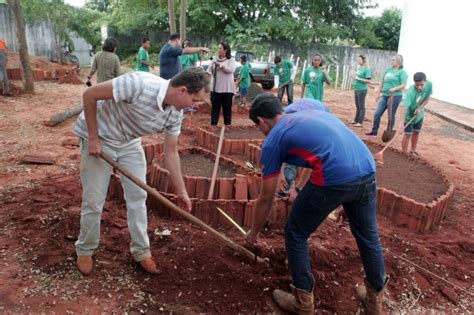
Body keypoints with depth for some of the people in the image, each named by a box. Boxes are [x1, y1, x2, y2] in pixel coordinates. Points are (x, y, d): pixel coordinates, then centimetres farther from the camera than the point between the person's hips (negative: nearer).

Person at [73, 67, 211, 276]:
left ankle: (141, 251, 21)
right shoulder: (140, 84, -36)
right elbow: (89, 94, -26)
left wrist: (181, 191, -1)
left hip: (129, 142, 6)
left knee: (138, 196, 5)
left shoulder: (175, 113, -14)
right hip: (98, 138, -5)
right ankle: (85, 251, 24)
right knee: (94, 201, 0)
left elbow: (171, 151, -2)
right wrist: (93, 137, -22)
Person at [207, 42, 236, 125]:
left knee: (227, 107, 6)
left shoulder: (231, 59, 0)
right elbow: (209, 69, 3)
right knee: (214, 107, 6)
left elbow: (231, 70, -16)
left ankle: (227, 124, 16)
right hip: (215, 87, 3)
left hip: (227, 88, -3)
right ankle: (213, 124, 13)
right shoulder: (215, 59, 9)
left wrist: (220, 64, -17)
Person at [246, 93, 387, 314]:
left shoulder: (272, 140, 10)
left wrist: (254, 233, 31)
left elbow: (266, 198, 16)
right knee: (368, 236, 27)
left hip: (334, 178, -7)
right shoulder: (312, 113, 27)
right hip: (367, 170, 7)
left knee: (295, 235, 16)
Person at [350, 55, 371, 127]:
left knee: (361, 106, -3)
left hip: (362, 90, -9)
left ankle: (360, 122, 1)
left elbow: (368, 80, -18)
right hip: (356, 89, 9)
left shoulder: (367, 69, -12)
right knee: (357, 106, 16)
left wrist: (358, 78, -19)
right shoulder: (359, 68, 12)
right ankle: (356, 120, 26)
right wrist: (355, 77, 4)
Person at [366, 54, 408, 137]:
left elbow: (403, 85, -13)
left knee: (391, 116, 2)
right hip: (384, 96, 7)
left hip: (395, 96, -6)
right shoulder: (388, 70, 15)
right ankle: (374, 131, 16)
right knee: (377, 114, 5)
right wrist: (378, 93, 20)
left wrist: (395, 88, -30)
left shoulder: (402, 72, -5)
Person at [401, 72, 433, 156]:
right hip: (410, 115, -5)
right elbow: (405, 107, -43)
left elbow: (427, 98, -8)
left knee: (416, 133, 18)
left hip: (420, 114, 6)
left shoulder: (429, 84, -22)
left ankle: (413, 151, 35)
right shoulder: (411, 91, -38)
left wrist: (420, 108, -23)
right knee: (408, 134, -6)